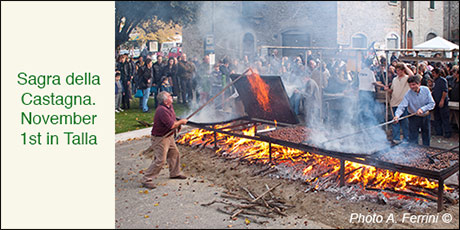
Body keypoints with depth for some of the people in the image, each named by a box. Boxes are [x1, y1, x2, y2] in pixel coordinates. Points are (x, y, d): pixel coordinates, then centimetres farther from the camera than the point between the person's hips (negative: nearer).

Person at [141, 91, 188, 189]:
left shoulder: (170, 106, 5)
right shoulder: (162, 110, -27)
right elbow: (171, 125, -29)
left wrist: (178, 124, 4)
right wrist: (181, 122, -12)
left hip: (169, 136, 10)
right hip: (160, 138, -10)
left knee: (175, 154, 21)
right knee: (160, 160, -10)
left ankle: (175, 173, 41)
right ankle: (146, 179, -2)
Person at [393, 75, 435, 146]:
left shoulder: (426, 90, -11)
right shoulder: (408, 94, -17)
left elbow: (432, 103, -11)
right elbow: (402, 106, -27)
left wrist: (422, 109, -27)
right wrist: (397, 115, -45)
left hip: (425, 116, 3)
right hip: (414, 118, -2)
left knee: (426, 139, 15)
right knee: (413, 139, -5)